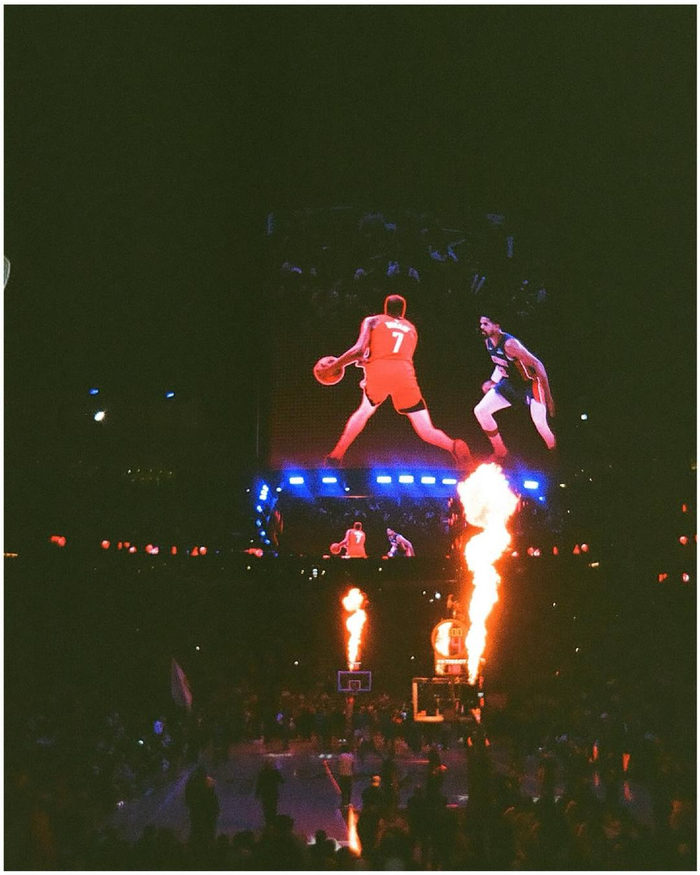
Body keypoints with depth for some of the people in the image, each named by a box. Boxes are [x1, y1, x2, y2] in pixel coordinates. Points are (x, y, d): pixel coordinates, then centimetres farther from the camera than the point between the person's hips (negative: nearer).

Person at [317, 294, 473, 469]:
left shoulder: (372, 321, 19)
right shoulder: (411, 328, 29)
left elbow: (358, 351, 3)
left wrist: (334, 365, 14)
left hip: (378, 373, -1)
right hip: (404, 376, 1)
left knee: (364, 410, 31)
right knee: (426, 431, 3)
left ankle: (336, 456, 24)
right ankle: (454, 447, -28)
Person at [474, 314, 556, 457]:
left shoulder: (509, 344, -29)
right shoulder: (488, 342, -3)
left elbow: (537, 364, -28)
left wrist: (548, 396, -28)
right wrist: (493, 381, 12)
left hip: (530, 384, -8)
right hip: (510, 383, 8)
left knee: (540, 424, -12)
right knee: (480, 411, -1)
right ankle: (500, 452, 10)